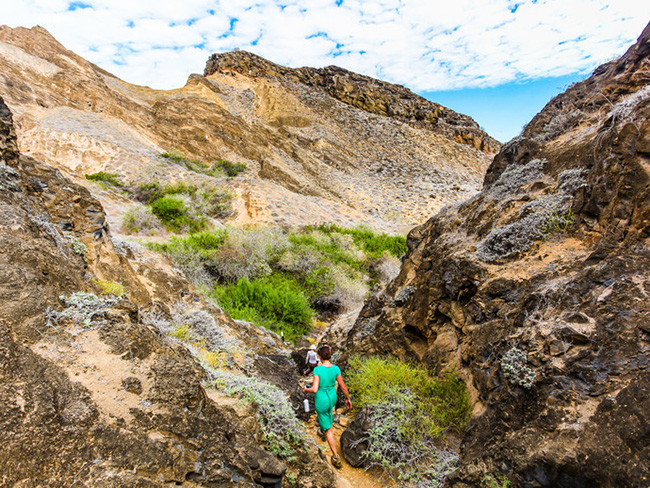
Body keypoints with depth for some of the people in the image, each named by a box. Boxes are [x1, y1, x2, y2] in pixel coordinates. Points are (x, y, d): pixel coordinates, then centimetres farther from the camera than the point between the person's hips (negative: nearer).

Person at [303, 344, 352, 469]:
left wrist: (307, 390, -7)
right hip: (332, 397, 4)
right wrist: (348, 398, 8)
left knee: (328, 429, 10)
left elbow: (314, 389, -29)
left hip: (321, 400, -4)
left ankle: (336, 458, 15)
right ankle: (323, 423, 66)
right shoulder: (336, 368, -14)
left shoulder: (317, 369, -27)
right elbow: (343, 386, -7)